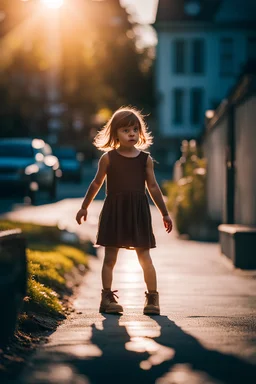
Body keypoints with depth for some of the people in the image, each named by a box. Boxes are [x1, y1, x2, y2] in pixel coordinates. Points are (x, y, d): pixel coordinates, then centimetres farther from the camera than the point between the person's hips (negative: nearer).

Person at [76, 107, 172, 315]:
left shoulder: (146, 159, 3)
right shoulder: (108, 158, 0)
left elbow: (153, 187, 9)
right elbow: (96, 184, 10)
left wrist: (165, 213, 10)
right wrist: (84, 207, 15)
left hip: (138, 211, 1)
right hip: (114, 210, 0)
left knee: (144, 256, 1)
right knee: (110, 257, 3)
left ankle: (153, 298, 8)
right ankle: (107, 297, 10)